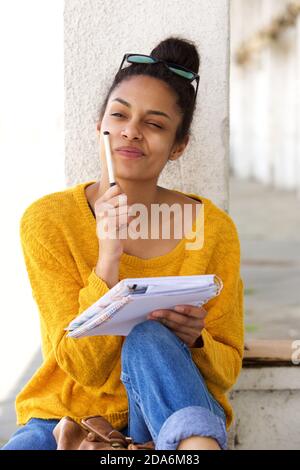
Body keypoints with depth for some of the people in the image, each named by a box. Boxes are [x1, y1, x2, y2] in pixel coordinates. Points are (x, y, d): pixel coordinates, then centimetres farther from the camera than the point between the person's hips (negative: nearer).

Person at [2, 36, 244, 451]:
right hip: (71, 415, -1)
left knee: (148, 338, -31)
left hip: (170, 417, 1)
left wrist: (192, 341, -22)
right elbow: (84, 369, -13)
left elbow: (227, 369, 2)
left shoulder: (213, 228, -5)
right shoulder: (48, 220, -8)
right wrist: (107, 260, -26)